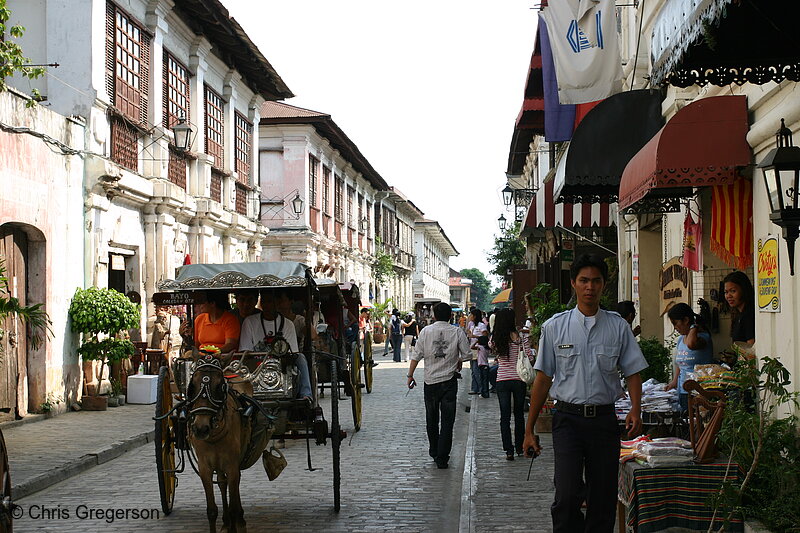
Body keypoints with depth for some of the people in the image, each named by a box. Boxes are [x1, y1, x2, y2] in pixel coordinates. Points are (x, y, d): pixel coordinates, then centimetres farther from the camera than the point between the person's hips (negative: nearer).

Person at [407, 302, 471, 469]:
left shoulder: (426, 331, -2)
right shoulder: (457, 332, -4)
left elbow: (416, 355, -1)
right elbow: (467, 355, -1)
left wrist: (410, 375, 7)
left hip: (430, 381, 1)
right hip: (449, 381, -1)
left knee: (431, 419, 17)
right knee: (447, 421, 1)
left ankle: (434, 452, 30)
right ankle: (442, 457, -2)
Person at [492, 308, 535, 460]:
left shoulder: (495, 339, -2)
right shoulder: (521, 338, -9)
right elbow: (530, 358, -9)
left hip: (502, 380, 1)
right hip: (519, 379, -1)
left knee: (505, 416, 3)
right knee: (519, 415, 14)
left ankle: (508, 450, -3)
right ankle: (519, 447, 24)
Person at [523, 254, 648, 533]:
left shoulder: (618, 326, 6)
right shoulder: (555, 327, 3)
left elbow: (633, 372, 7)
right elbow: (543, 378, 6)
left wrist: (636, 409, -13)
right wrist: (529, 430, 6)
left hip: (604, 418, 2)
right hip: (568, 418, -1)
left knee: (603, 500, 6)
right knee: (567, 497, -14)